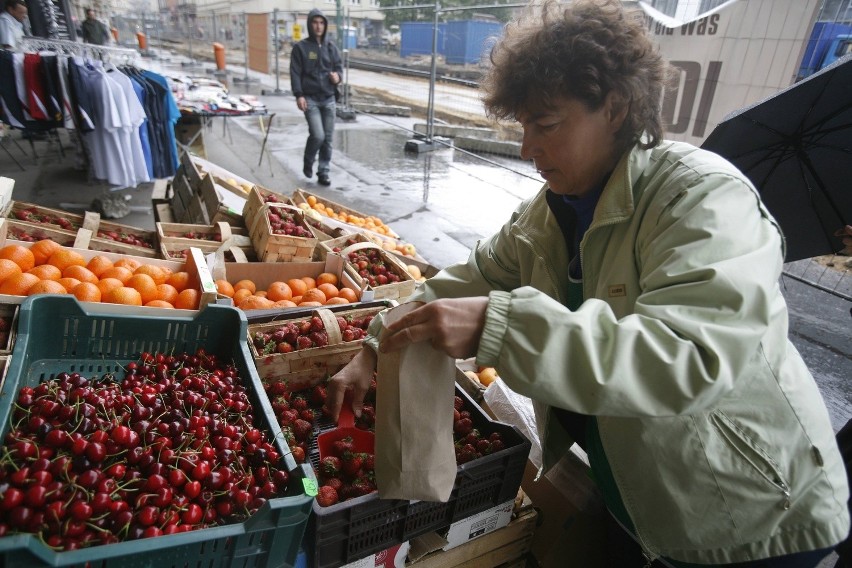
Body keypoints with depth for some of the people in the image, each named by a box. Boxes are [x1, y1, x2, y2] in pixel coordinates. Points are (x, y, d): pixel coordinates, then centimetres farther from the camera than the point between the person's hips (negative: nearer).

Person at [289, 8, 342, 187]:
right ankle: (308, 163, 13)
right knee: (318, 135, -16)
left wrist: (337, 76, -9)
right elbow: (295, 73, -3)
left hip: (329, 99, 4)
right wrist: (299, 95, -14)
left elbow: (339, 67, 15)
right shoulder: (300, 47, 1)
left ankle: (323, 172, 16)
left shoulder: (331, 47, 11)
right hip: (310, 98, -4)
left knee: (328, 138, 3)